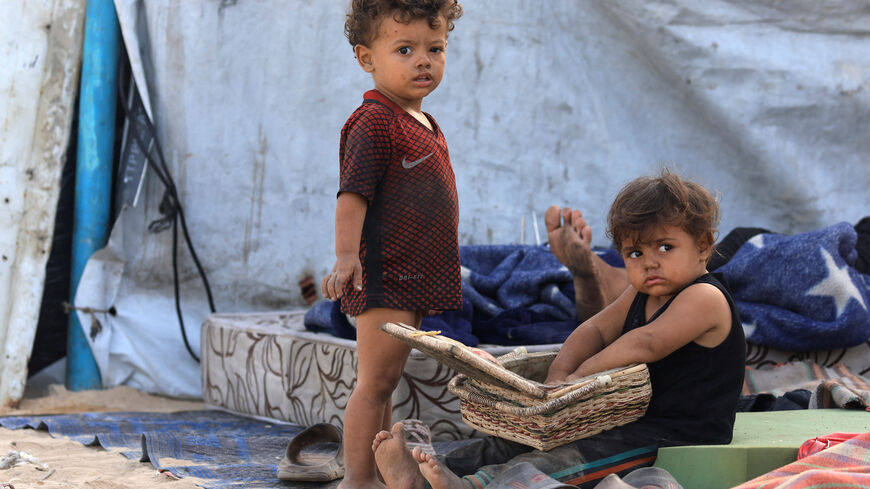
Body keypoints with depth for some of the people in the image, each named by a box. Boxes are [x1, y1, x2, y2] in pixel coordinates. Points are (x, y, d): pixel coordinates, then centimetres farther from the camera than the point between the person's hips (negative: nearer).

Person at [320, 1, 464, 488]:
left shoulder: (425, 124, 17)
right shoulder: (374, 121, -12)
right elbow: (353, 192, -20)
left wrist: (441, 264, 28)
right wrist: (346, 256, -31)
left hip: (413, 278, 9)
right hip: (383, 276, -9)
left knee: (385, 381, 13)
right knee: (377, 380, -10)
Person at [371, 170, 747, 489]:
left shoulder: (705, 297, -15)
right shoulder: (641, 294, 16)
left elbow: (646, 344, -25)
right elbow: (598, 329, 10)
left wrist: (582, 374, -20)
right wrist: (560, 373, -10)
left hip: (679, 434, -9)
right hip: (632, 419, 10)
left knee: (570, 459, -31)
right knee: (530, 438, -4)